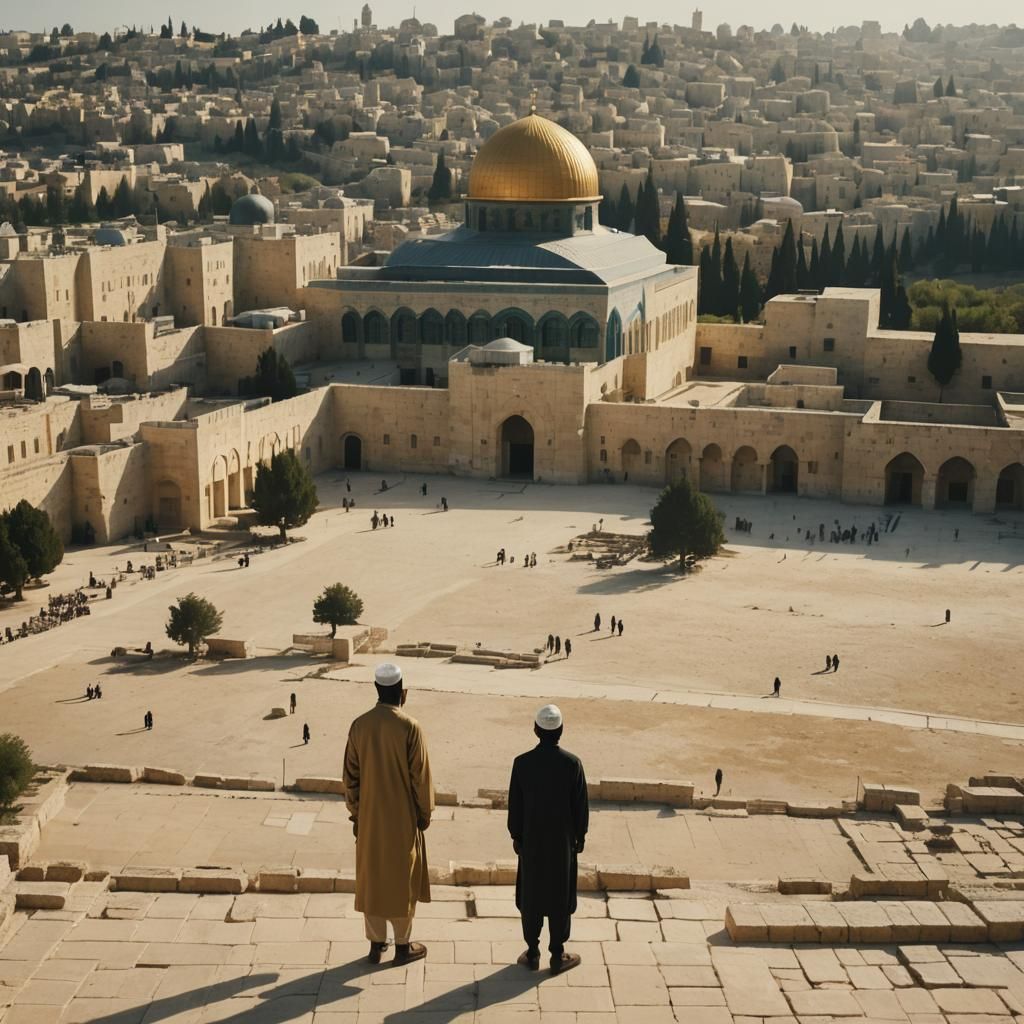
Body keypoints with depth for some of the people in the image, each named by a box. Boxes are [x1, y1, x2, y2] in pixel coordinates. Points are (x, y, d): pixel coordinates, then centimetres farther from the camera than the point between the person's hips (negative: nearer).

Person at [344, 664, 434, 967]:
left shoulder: (359, 725, -5)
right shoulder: (409, 727, -17)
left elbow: (351, 774, 0)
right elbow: (420, 774, -12)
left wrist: (355, 813, 11)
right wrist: (425, 813, 1)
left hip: (370, 817, 3)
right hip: (402, 817, -3)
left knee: (372, 878, 13)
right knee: (401, 880, 8)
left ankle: (376, 944, 21)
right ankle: (402, 946, 17)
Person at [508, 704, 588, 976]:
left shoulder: (522, 763, -12)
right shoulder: (572, 763, -14)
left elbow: (515, 805, -4)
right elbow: (581, 806, -7)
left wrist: (516, 836, 9)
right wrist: (580, 836, 7)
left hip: (531, 841, 1)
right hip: (563, 842, -1)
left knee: (531, 897, 13)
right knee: (560, 899, 10)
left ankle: (532, 953, 21)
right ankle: (557, 955, 17)